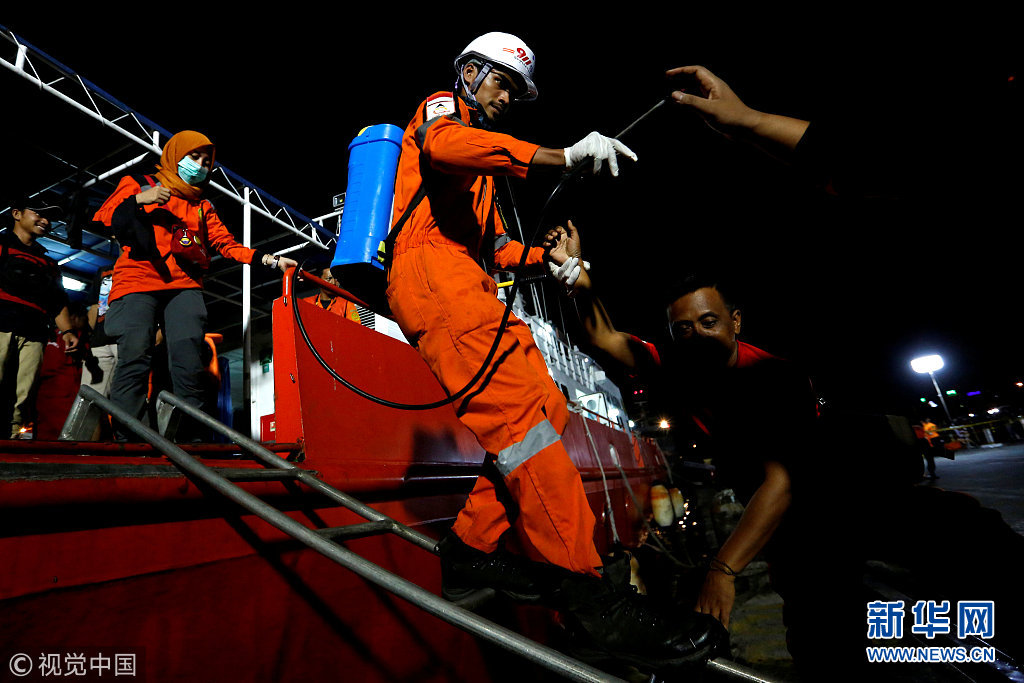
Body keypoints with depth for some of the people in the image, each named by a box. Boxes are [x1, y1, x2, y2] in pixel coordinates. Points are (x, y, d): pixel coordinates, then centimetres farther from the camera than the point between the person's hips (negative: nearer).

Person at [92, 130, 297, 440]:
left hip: (184, 287, 3)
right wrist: (138, 201, -6)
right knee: (135, 356, -15)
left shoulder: (202, 206, 27)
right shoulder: (138, 184, 19)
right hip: (137, 282, -2)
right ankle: (124, 436, -11)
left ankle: (190, 435, -9)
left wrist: (269, 259, -1)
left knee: (189, 363, -10)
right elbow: (100, 222, 10)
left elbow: (227, 244, 14)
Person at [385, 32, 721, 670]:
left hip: (470, 283, 9)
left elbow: (496, 245, 33)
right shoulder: (440, 108, 12)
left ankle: (472, 547, 0)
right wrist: (560, 155, -29)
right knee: (515, 409, -24)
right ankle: (588, 595, -25)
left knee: (547, 408, -5)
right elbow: (443, 144, -17)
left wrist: (547, 256, 13)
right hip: (431, 268, -9)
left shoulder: (482, 158, 38)